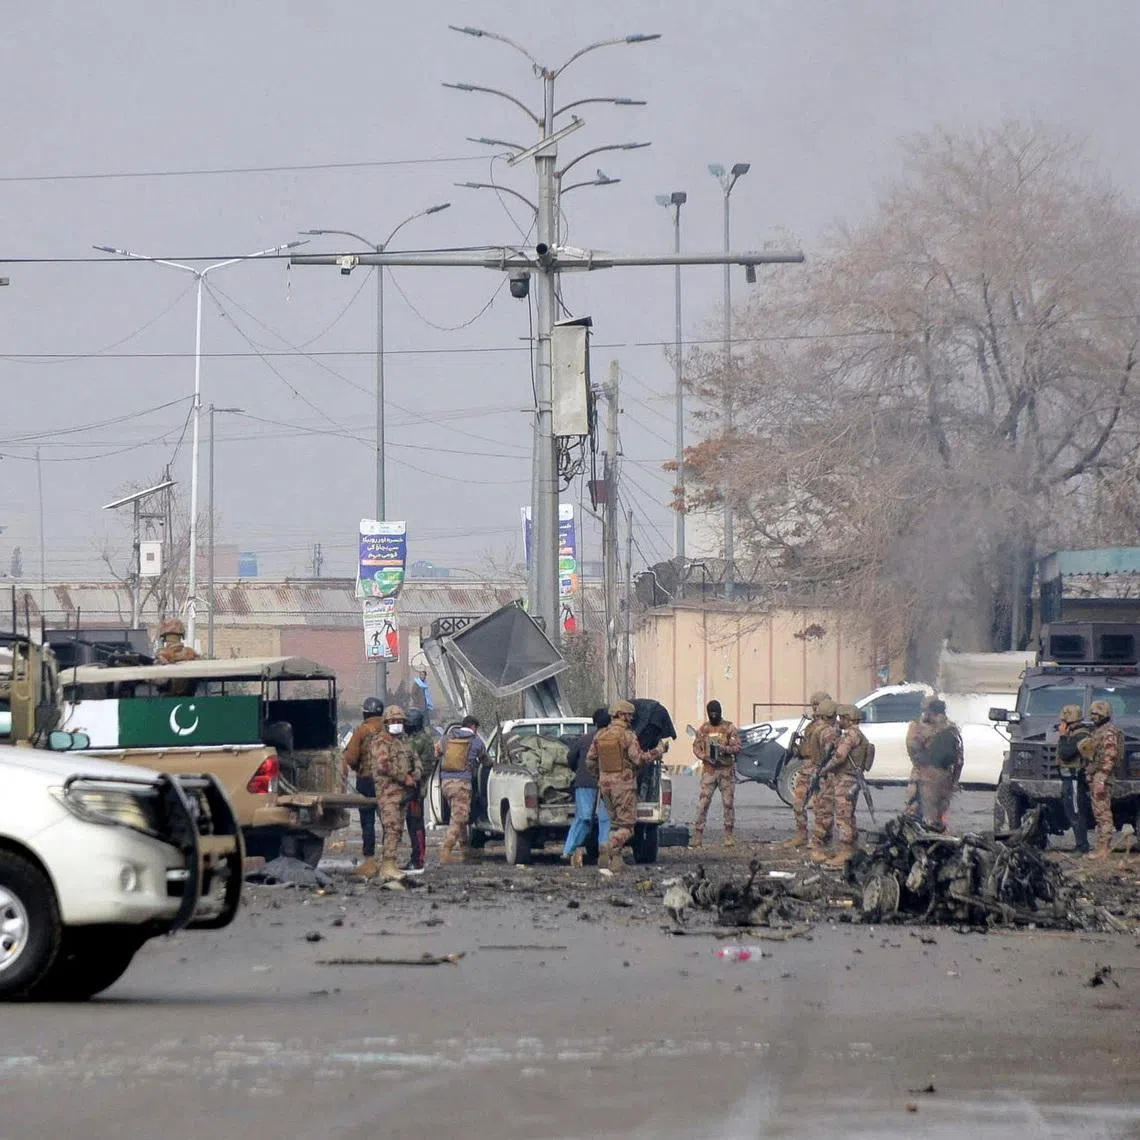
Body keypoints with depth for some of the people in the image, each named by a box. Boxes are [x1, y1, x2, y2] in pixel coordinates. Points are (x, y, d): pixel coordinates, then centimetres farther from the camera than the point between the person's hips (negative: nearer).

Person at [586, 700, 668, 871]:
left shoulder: (600, 735, 6)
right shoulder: (627, 735, -12)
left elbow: (590, 760, 10)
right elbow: (639, 759, -16)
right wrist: (659, 750, -4)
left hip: (605, 784, 6)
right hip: (623, 784, -6)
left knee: (615, 823, 17)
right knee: (627, 826, -3)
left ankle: (616, 860, 9)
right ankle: (607, 848, -26)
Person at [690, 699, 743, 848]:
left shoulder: (729, 728, 2)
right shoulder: (703, 729, 9)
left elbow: (737, 747, -4)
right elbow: (696, 747, 8)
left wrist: (725, 749, -24)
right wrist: (705, 756, -12)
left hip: (726, 770, -1)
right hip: (709, 769, 1)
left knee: (728, 803, 1)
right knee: (703, 803, -5)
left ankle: (729, 836, 8)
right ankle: (698, 836, -5)